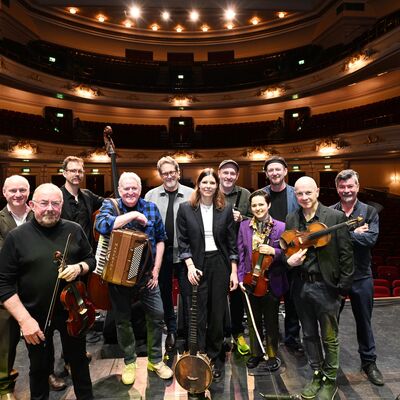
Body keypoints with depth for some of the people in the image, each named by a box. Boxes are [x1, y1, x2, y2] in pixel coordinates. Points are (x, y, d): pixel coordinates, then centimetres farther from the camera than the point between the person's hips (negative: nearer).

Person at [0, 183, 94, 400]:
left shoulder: (74, 230, -4)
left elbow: (91, 259, 7)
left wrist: (79, 267, -16)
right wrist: (24, 319, -16)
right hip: (36, 317, -2)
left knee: (79, 359, 20)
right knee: (39, 367, 20)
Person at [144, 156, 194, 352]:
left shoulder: (191, 195, -5)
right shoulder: (151, 195, 1)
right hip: (160, 252, 3)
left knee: (187, 293, 5)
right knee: (165, 292, 16)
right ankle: (171, 330, 36)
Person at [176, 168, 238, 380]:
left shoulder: (225, 210, 2)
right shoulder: (185, 208, -2)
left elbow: (231, 242, 3)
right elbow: (182, 241, -2)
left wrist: (234, 271, 1)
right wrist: (190, 266, -12)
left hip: (220, 265, 2)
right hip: (197, 266, -1)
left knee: (217, 313, 11)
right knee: (198, 314, 6)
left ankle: (214, 358, 31)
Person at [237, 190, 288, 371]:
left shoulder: (280, 227, -8)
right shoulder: (244, 226, -1)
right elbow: (240, 254, 2)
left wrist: (274, 251, -24)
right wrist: (241, 278, -3)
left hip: (272, 282, -2)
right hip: (251, 281, 2)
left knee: (271, 321, 15)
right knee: (253, 320, 17)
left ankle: (272, 355, 36)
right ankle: (255, 353, 38)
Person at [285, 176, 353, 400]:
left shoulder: (336, 217, -10)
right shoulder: (291, 219, 3)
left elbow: (346, 255, -9)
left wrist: (344, 288, -11)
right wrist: (289, 260, -11)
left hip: (326, 286, -4)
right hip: (301, 286, 4)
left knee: (329, 338, 13)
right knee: (309, 335, 19)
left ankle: (330, 381, 35)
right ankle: (317, 375, 40)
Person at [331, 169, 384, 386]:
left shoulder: (370, 212, -1)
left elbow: (371, 239, -17)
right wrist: (354, 233, -21)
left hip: (361, 276, 0)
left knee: (364, 320, 16)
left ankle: (368, 362, 36)